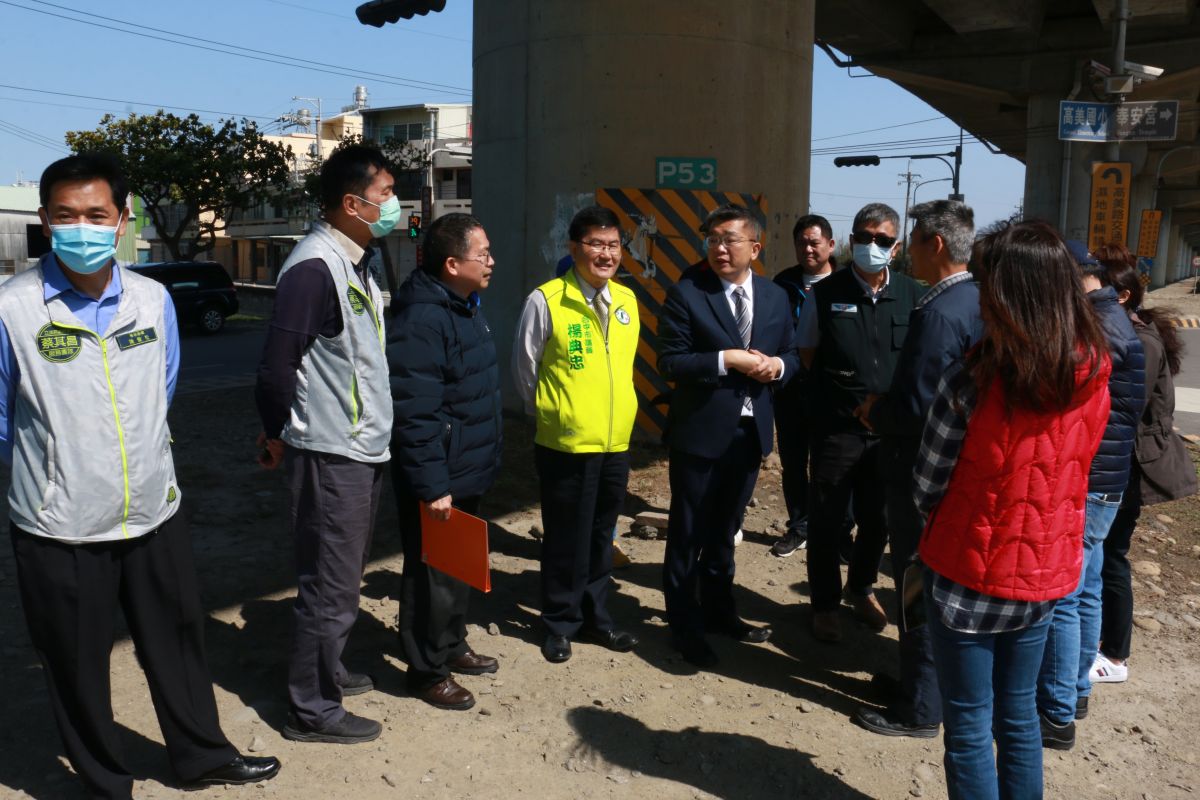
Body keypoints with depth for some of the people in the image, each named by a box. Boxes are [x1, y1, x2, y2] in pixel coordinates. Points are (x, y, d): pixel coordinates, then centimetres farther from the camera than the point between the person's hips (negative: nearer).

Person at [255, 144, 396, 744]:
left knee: (343, 576, 21)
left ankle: (326, 671, 38)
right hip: (330, 453, -9)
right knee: (329, 586, 1)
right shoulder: (313, 267, -19)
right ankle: (312, 709, 16)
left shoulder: (355, 263, 13)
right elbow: (277, 363, -21)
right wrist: (278, 434, -6)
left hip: (362, 447, 9)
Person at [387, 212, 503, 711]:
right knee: (433, 575, 5)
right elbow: (413, 414, -27)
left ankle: (451, 645, 40)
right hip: (438, 479, -10)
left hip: (469, 471, 10)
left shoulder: (465, 307, 10)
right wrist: (432, 486, -25)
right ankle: (426, 671, 21)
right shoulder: (421, 320, -23)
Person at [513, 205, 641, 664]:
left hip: (616, 443, 5)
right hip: (565, 445, -5)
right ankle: (560, 624, 26)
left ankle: (594, 617, 33)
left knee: (600, 536, 17)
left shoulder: (626, 300, 4)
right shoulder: (546, 301, -12)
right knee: (565, 540, 8)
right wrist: (548, 414, 6)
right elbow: (524, 368, -2)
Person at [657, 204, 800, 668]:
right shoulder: (686, 294, -10)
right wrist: (727, 360, -23)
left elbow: (792, 356, 12)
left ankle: (718, 611, 37)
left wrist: (778, 365, -10)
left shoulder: (775, 297, 6)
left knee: (724, 529, 20)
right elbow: (669, 362, -15)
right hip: (700, 431, -5)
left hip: (750, 431, 5)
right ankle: (685, 627, 21)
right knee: (688, 534, 6)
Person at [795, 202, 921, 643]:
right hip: (836, 428, -2)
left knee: (877, 520, 17)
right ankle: (825, 604, 27)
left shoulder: (910, 294, -3)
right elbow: (807, 354, 5)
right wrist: (836, 388, 0)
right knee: (827, 521, 9)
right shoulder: (826, 293, -6)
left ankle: (861, 588, 42)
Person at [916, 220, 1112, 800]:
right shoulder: (1093, 379, -4)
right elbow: (1062, 472, 8)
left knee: (970, 725, 10)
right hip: (1047, 575, 5)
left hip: (970, 576, -5)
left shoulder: (970, 384, -21)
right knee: (1018, 714, 21)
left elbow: (927, 488, -12)